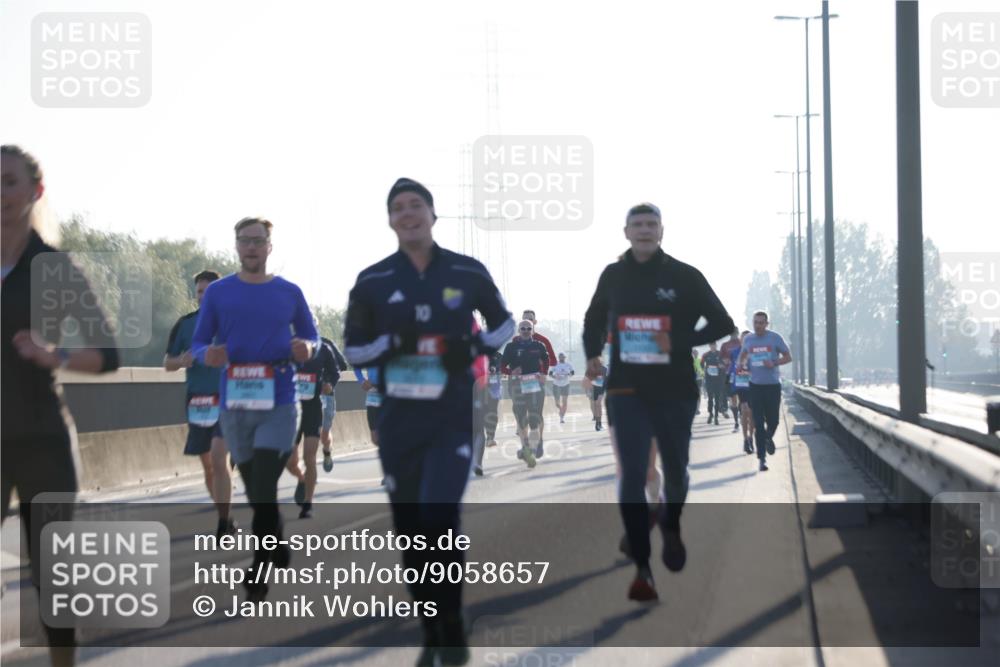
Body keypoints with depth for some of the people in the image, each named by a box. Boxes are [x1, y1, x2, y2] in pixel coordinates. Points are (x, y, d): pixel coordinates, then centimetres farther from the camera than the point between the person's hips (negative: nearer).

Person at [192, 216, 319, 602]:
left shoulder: (289, 293, 5)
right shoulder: (218, 292, 5)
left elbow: (311, 335, 13)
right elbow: (198, 344, 6)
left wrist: (307, 349, -10)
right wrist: (208, 356, -17)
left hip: (279, 404, -2)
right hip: (235, 406, 2)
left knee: (263, 491, -12)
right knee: (257, 494, 11)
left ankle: (259, 575, -5)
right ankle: (279, 555, 31)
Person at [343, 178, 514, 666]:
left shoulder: (468, 273, 0)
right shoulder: (372, 282, 0)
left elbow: (503, 324, 15)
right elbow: (353, 352, 4)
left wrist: (474, 348, -5)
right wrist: (393, 341, -14)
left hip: (453, 419, -2)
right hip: (398, 421, 2)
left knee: (438, 521, -18)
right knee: (409, 532, 7)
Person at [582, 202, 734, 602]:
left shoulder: (684, 276, -4)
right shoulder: (613, 276, 4)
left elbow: (722, 324, -2)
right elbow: (594, 320, 22)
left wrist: (679, 341, -16)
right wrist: (593, 355, 6)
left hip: (675, 391, 0)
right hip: (628, 391, 1)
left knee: (675, 471, 13)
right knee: (633, 475, -10)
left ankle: (671, 527, 47)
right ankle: (641, 569, -7)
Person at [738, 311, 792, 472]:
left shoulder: (775, 338, -4)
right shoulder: (748, 339, 5)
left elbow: (788, 356, 0)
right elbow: (743, 353, 24)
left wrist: (774, 363, -18)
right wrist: (742, 363, 3)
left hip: (773, 384, -1)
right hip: (755, 385, 1)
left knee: (773, 420, 4)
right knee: (758, 423, -5)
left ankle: (769, 438, 41)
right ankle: (762, 458, -3)